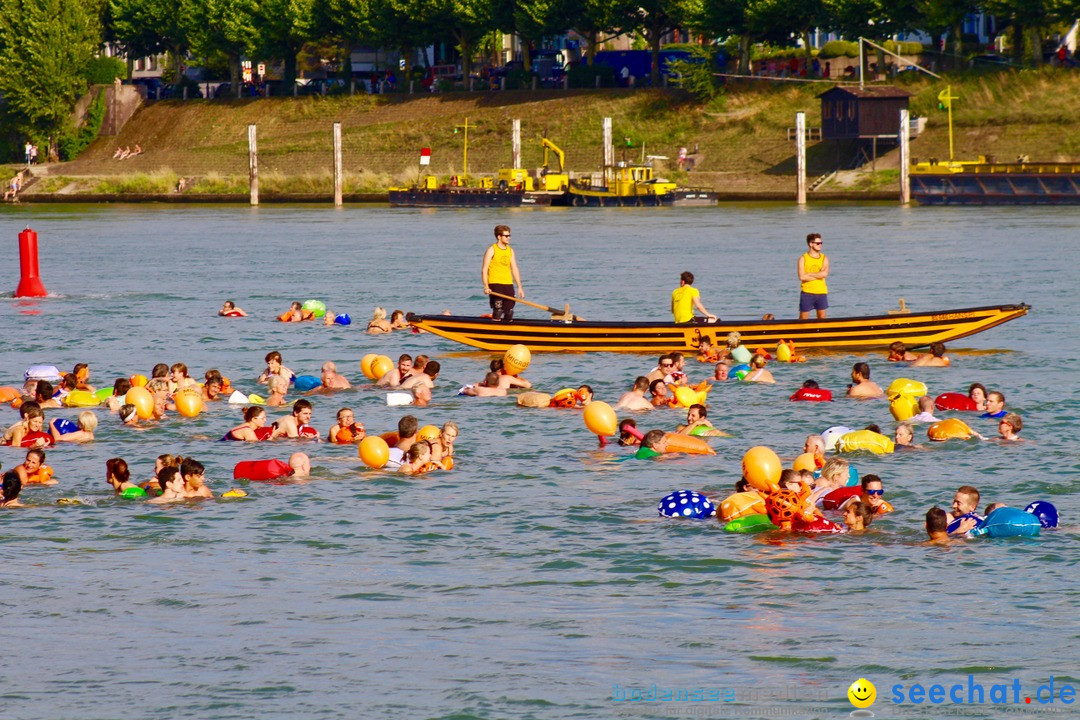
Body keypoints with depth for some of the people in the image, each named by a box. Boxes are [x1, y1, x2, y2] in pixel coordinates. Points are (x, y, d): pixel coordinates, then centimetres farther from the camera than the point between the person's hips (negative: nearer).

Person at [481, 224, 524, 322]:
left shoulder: (510, 251, 13)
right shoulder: (491, 250, -4)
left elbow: (515, 270, 15)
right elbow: (484, 270, -7)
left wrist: (520, 287, 11)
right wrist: (486, 287, -18)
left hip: (508, 284, 6)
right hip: (495, 284, -6)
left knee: (509, 314, 4)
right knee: (498, 312, -11)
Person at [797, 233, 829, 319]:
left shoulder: (824, 258, 6)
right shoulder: (803, 258, -1)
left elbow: (825, 274, -10)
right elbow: (802, 277, -12)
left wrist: (809, 274, -11)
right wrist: (819, 275, -9)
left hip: (821, 292, 2)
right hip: (807, 292, -2)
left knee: (822, 317, 6)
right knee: (803, 318, 0)